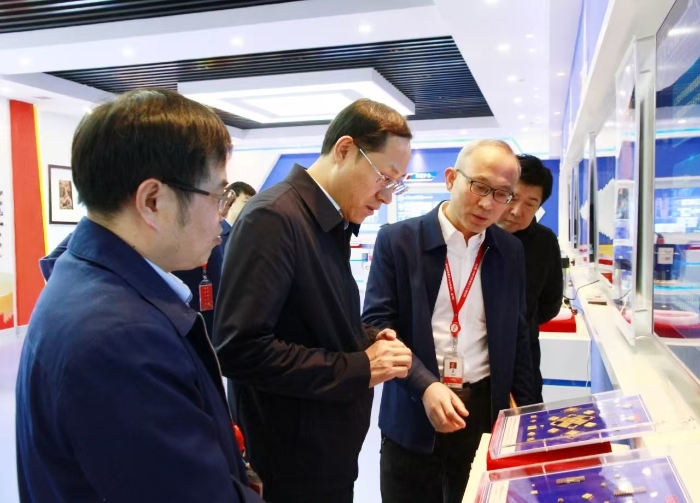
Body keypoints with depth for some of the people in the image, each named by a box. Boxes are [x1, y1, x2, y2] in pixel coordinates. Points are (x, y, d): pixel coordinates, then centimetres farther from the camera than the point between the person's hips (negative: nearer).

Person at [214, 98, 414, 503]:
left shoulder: (334, 223, 7)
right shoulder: (273, 217, -22)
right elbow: (240, 349, -28)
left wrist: (367, 340, -2)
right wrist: (359, 368, -23)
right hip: (293, 455, -8)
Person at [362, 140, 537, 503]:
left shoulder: (510, 251, 5)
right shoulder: (397, 240, -7)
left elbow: (516, 335, 11)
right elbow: (377, 324, -10)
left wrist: (525, 412, 8)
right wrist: (425, 386, -23)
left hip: (486, 411, 3)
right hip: (411, 415, -2)